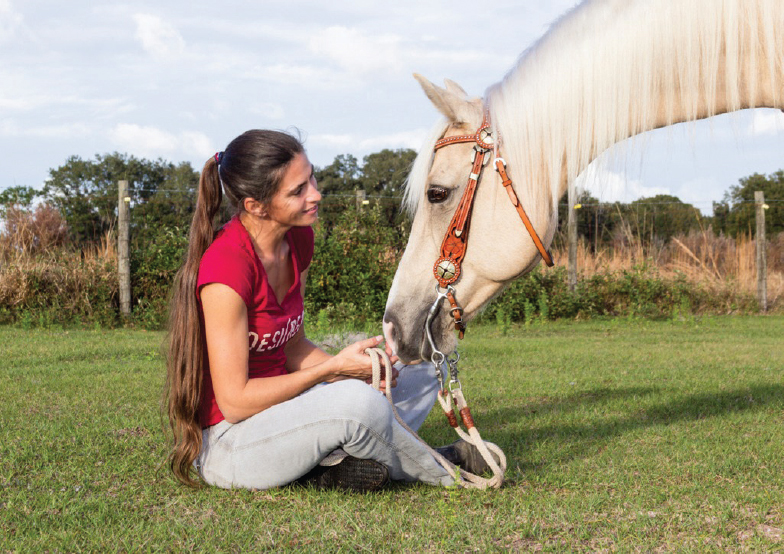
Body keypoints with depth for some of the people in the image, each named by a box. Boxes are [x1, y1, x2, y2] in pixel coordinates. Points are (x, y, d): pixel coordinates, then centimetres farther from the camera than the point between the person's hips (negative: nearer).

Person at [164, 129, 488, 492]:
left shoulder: (298, 240, 1)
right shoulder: (226, 265, -25)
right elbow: (234, 402, -23)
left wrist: (357, 370, -9)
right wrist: (333, 369, -20)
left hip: (279, 405, 9)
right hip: (224, 443, -9)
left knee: (420, 377, 7)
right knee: (358, 402, -34)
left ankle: (328, 465, -13)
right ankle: (443, 473, -5)